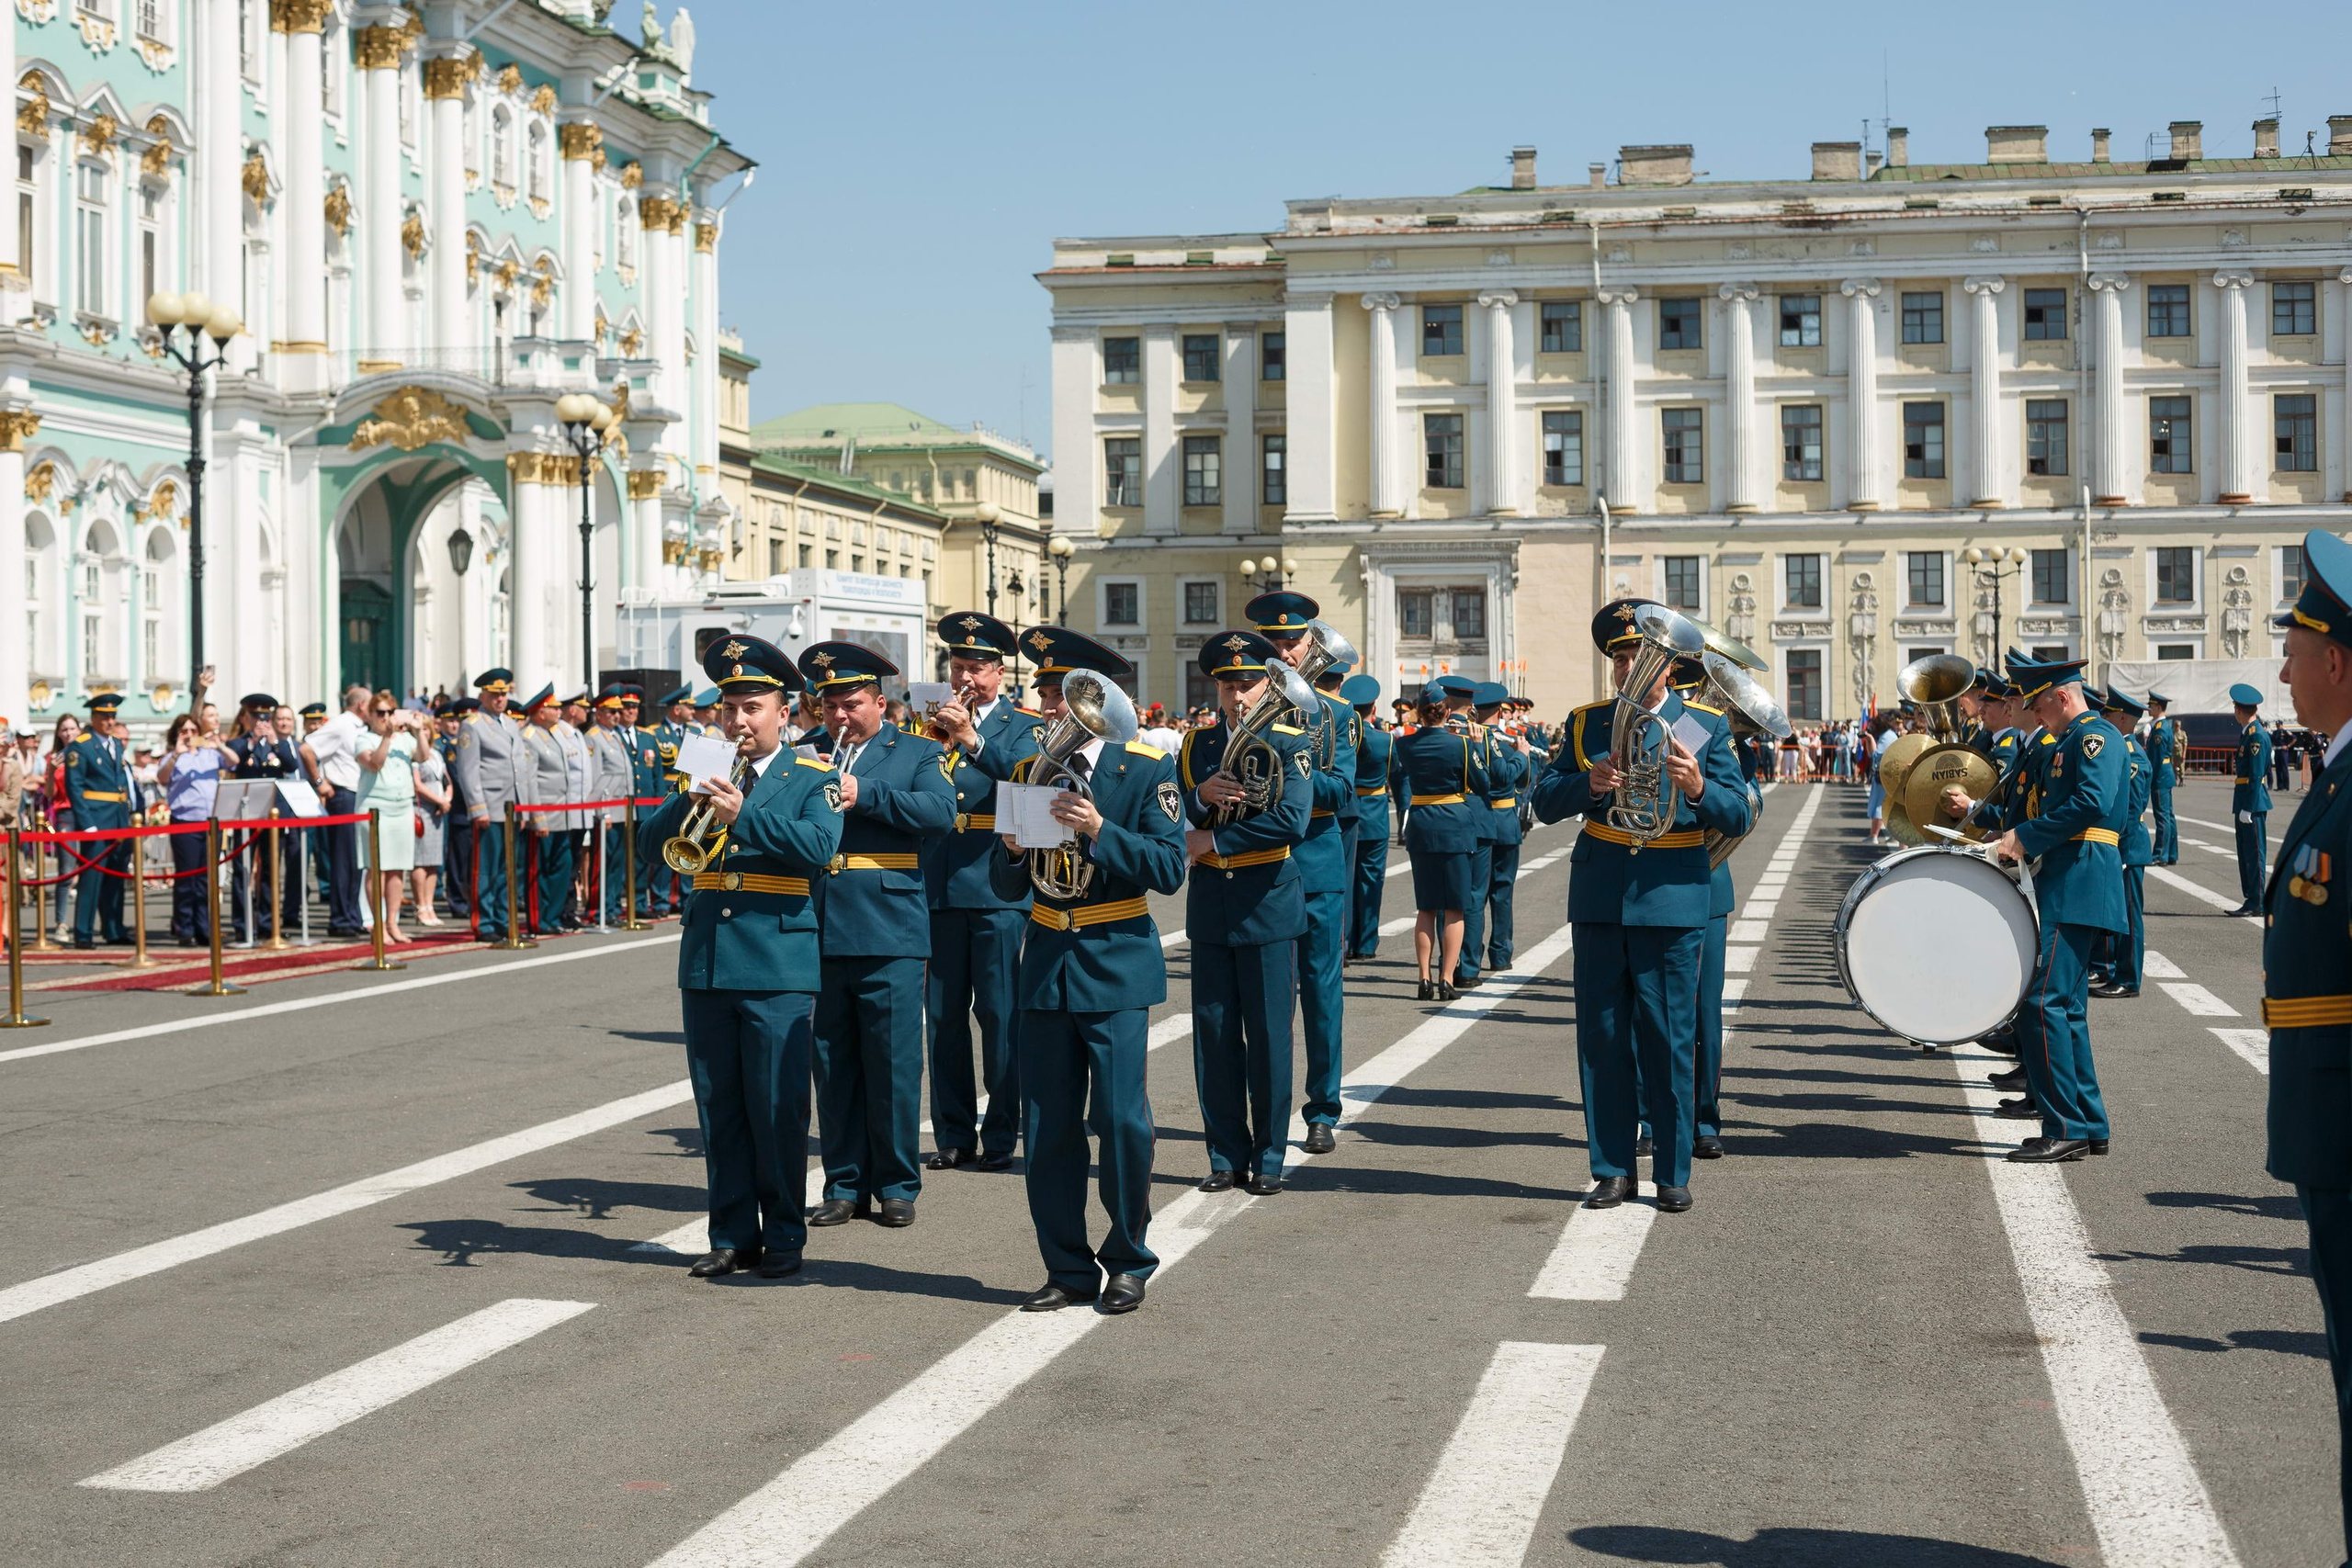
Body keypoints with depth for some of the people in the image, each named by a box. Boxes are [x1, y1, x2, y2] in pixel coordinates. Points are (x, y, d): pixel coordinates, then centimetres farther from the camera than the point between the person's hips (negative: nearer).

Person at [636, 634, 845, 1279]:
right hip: (706, 963, 5)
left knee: (778, 1108, -2)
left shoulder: (811, 780, 3)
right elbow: (649, 846, 6)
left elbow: (819, 845, -16)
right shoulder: (709, 777, 15)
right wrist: (690, 800, -11)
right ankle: (732, 1234, 17)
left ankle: (783, 1237, 9)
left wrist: (741, 815, -25)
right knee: (719, 1107, 8)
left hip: (778, 967, -4)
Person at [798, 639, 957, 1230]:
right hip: (820, 934, 4)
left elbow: (940, 811, -12)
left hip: (889, 935, -4)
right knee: (833, 1065, 7)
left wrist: (864, 794, -17)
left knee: (892, 1065, -1)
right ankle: (845, 1186, 16)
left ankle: (897, 1186, 10)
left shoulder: (917, 754, 6)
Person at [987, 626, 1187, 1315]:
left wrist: (1100, 830, -23)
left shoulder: (1145, 768, -4)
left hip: (1116, 965, -4)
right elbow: (1006, 886, 10)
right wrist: (1015, 850, -12)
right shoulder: (1028, 771, 8)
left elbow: (1168, 869, -12)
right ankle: (1069, 1268, 15)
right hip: (1046, 963, 4)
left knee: (1121, 1117, -7)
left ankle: (1128, 1261, 10)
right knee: (1046, 1126, 4)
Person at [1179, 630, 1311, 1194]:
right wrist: (1201, 795, -17)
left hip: (1269, 906, -3)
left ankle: (1269, 1157, 10)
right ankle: (1226, 1155, 14)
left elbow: (1291, 820, -18)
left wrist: (1211, 841, -15)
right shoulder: (1196, 744, 9)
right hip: (1209, 907, 4)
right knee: (1214, 1034, 5)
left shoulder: (1291, 744, -4)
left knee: (1269, 1036, 1)